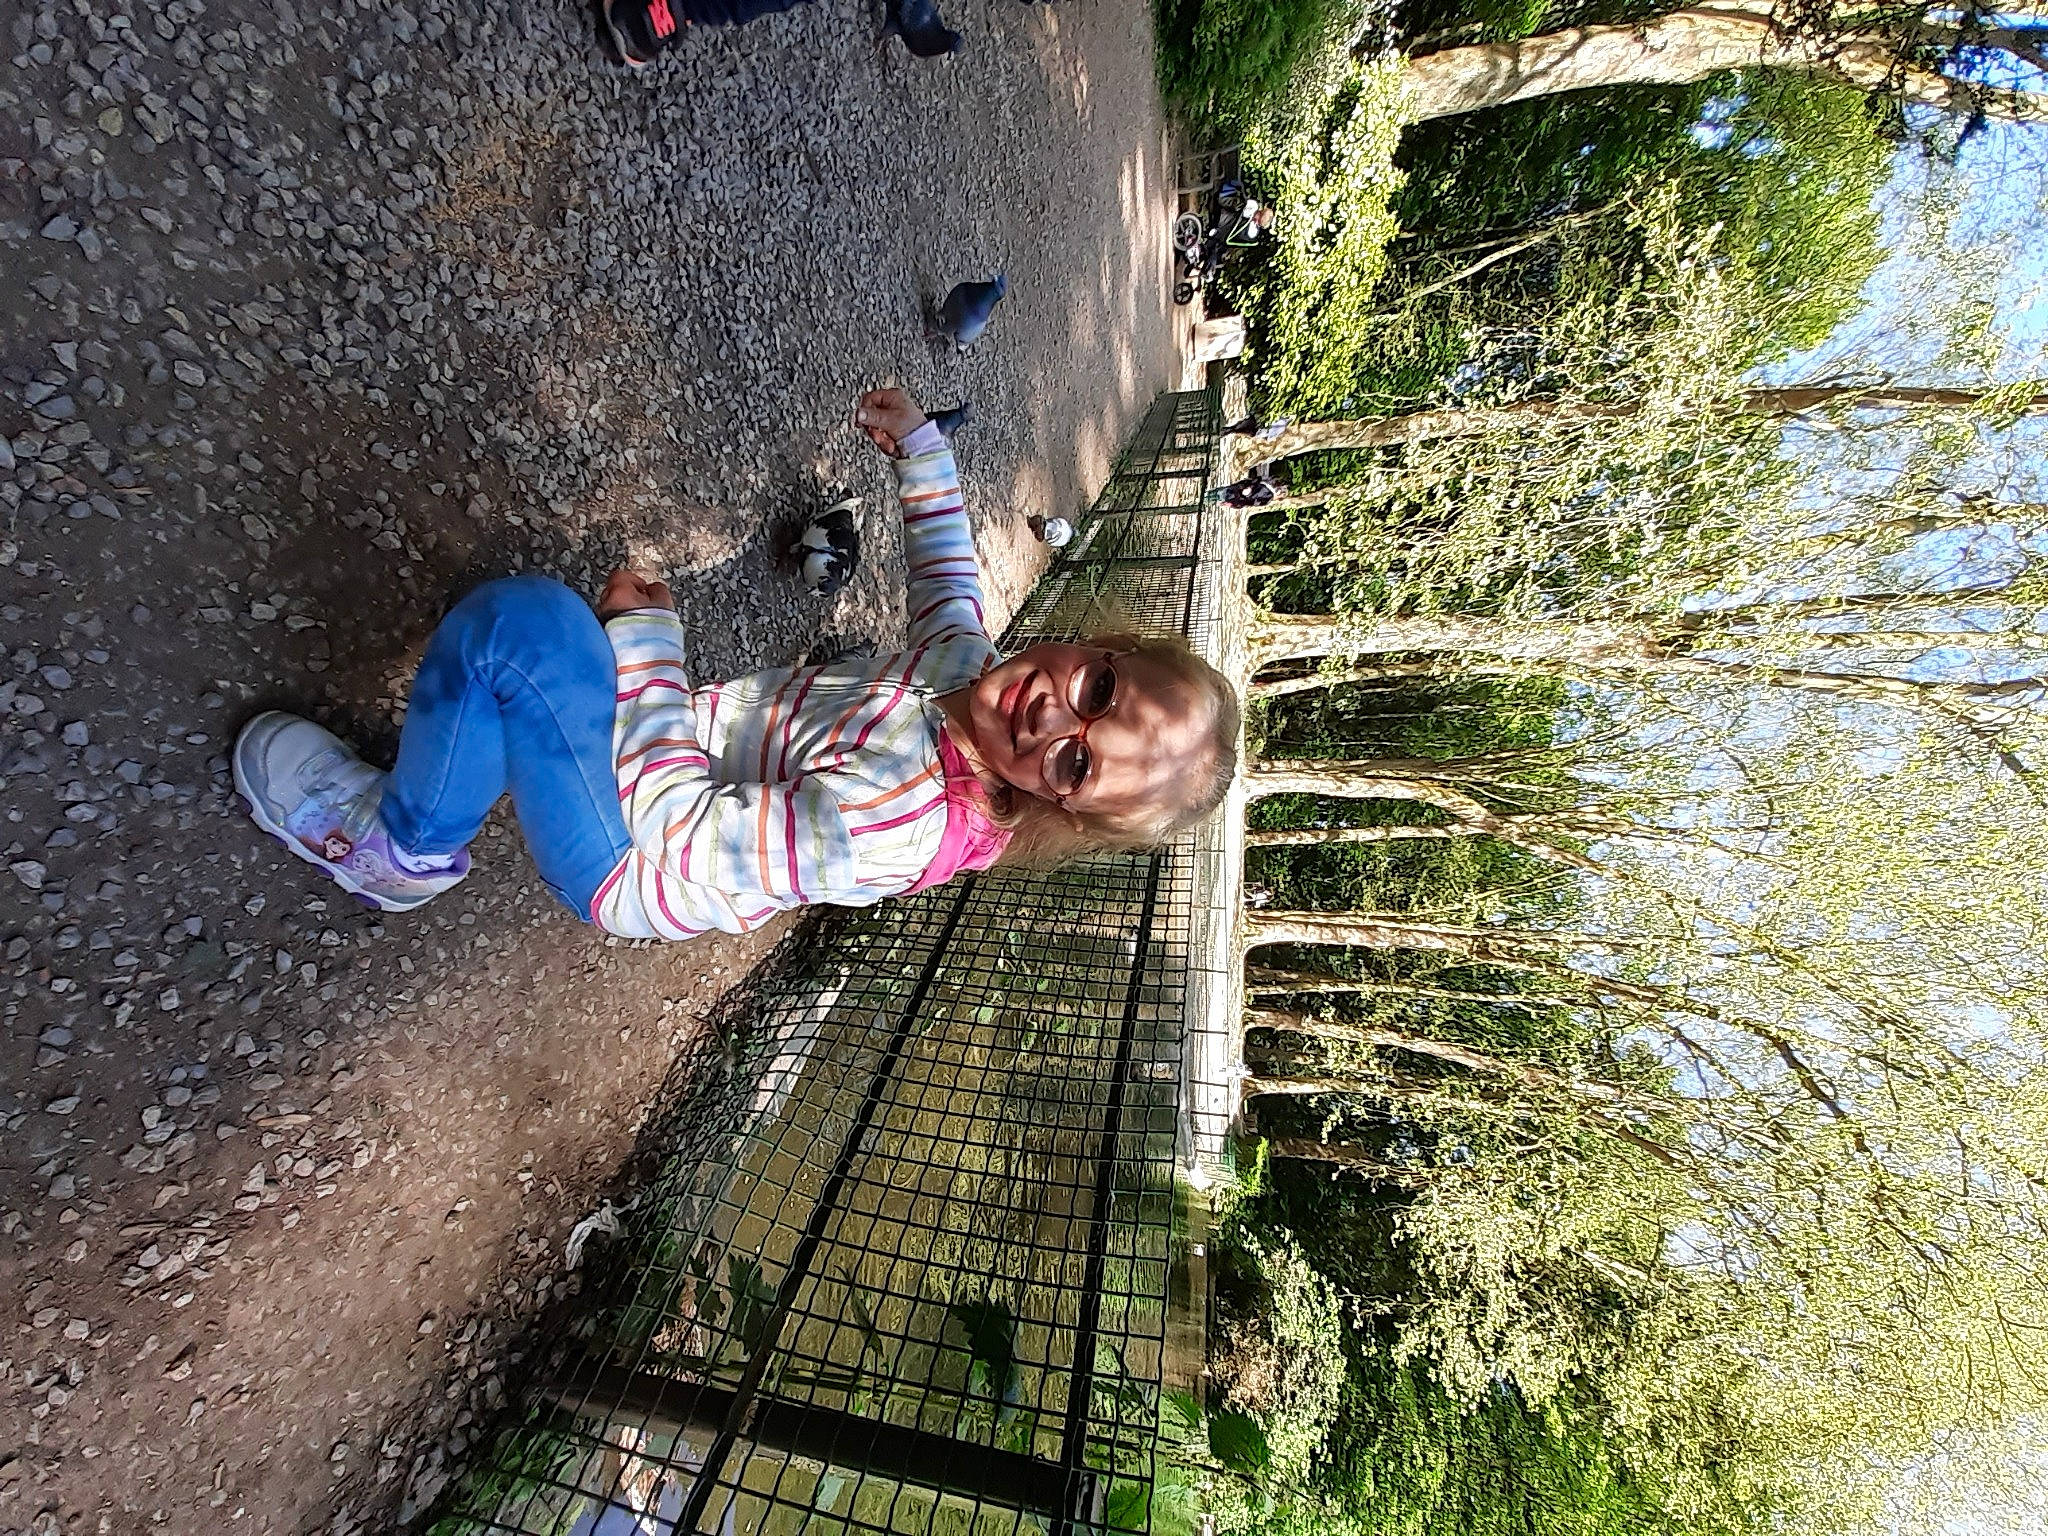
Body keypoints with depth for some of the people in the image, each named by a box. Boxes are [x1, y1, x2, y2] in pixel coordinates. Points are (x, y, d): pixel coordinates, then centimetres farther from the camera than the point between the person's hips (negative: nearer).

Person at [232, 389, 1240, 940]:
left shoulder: (888, 827, -34)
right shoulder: (966, 662, -11)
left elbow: (677, 835, -27)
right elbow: (945, 566, 12)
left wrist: (645, 638, -19)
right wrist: (919, 444, 13)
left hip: (631, 869, -7)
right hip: (691, 751, 7)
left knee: (517, 627, -25)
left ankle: (399, 851, 3)